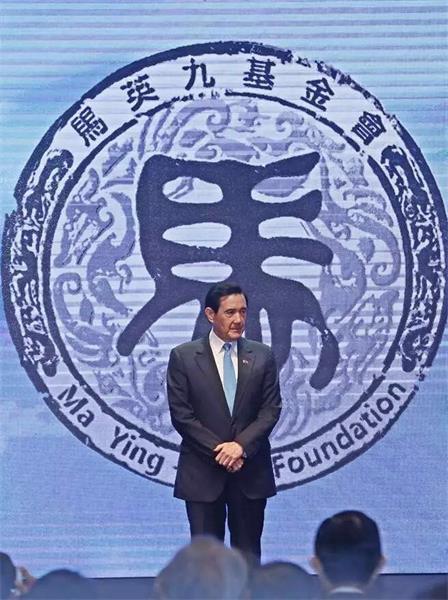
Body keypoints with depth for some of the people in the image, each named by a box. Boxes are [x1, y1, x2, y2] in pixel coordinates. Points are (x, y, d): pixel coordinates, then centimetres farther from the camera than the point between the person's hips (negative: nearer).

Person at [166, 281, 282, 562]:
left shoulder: (262, 356, 5)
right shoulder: (183, 357, -1)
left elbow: (271, 409, 1)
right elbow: (181, 414, -5)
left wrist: (241, 445, -14)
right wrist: (218, 451, -13)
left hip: (250, 470, 2)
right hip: (202, 472, -2)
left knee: (248, 553, 7)